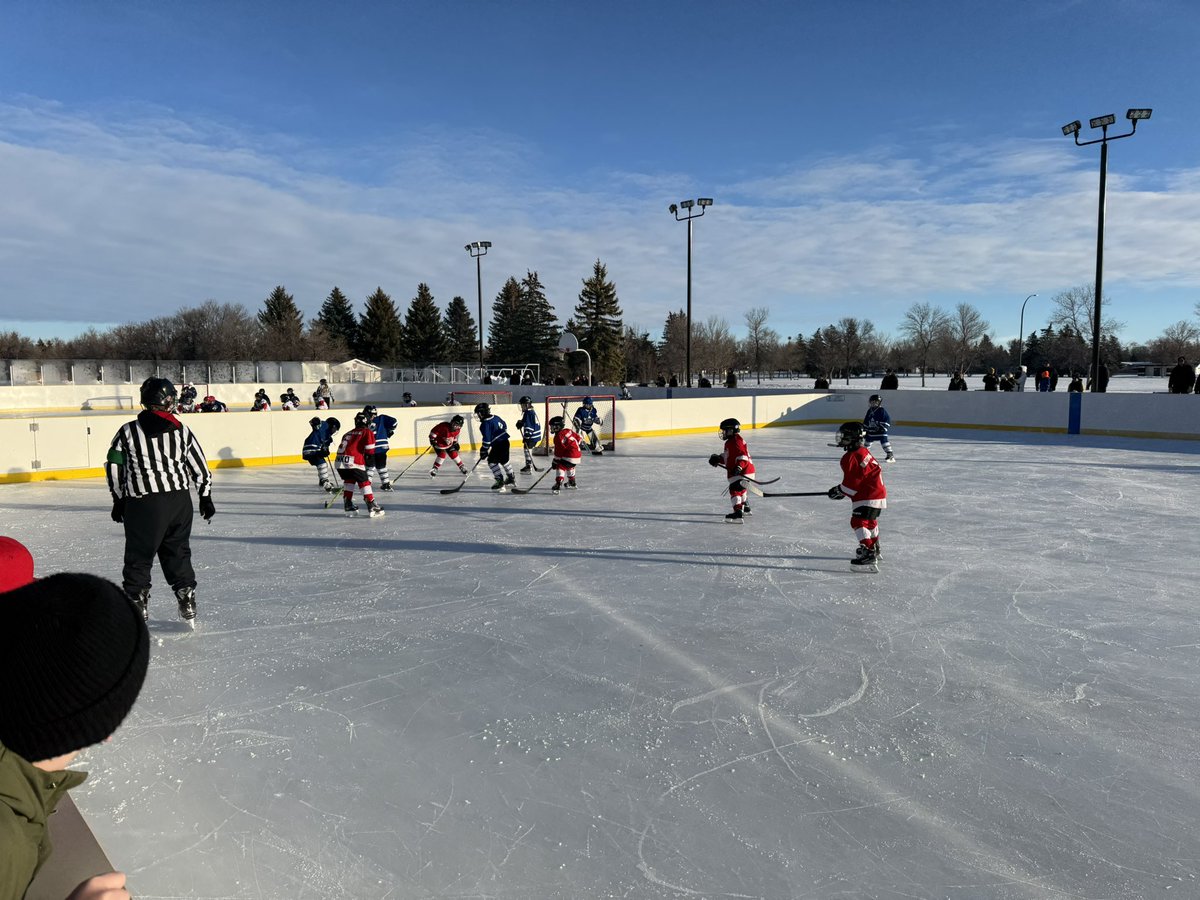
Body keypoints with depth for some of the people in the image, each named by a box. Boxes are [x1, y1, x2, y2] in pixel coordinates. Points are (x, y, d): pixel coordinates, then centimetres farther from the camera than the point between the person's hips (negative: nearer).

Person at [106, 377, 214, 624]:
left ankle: (138, 603, 13)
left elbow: (114, 467, 4)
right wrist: (205, 497, 18)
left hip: (142, 504, -2)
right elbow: (199, 467, 7)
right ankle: (187, 603, 16)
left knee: (139, 557, 10)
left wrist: (119, 501, 16)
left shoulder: (128, 431, 0)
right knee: (178, 552, 15)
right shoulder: (181, 430, 4)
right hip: (179, 501, 3)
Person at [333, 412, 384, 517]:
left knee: (349, 480, 26)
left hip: (339, 461, 6)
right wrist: (369, 457, 14)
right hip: (354, 461, -6)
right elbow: (369, 450, -3)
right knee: (364, 482, 1)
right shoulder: (368, 432, 9)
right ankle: (372, 507, -5)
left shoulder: (349, 433, 28)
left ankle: (347, 505, 25)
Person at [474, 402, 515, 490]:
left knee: (492, 461, -3)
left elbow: (486, 439, -18)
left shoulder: (485, 424, -15)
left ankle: (500, 480, -11)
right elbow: (505, 425, 23)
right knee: (504, 460, 25)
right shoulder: (495, 417, 10)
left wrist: (484, 450, -11)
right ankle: (511, 477, 39)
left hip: (498, 444, -9)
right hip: (505, 441, 9)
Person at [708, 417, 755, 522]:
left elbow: (742, 455, -26)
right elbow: (727, 456, 21)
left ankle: (738, 513, -26)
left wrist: (739, 467, -36)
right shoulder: (730, 442, 17)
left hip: (743, 471, -12)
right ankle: (746, 508, 46)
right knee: (740, 489, 27)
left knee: (735, 489, -17)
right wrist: (717, 459, 8)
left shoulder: (736, 441, -17)